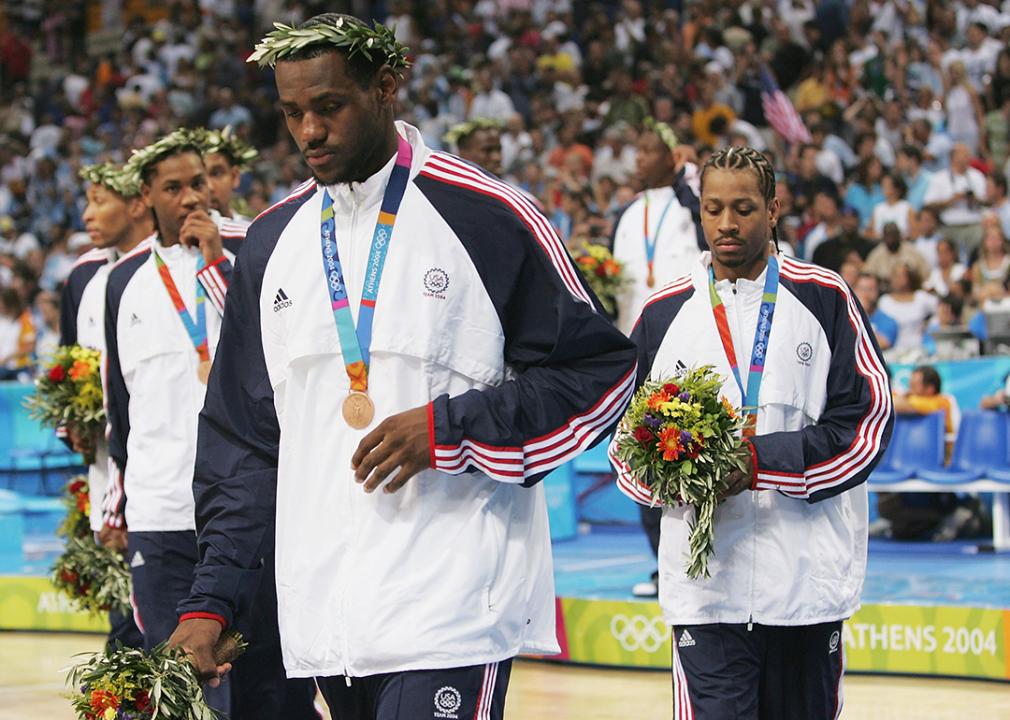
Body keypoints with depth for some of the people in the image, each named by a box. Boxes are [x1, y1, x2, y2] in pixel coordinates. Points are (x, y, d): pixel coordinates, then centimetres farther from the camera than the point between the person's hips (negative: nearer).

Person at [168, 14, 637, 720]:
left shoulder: (491, 218, -4)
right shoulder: (272, 241, 12)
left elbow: (602, 372, -1)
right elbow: (241, 438, 16)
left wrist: (447, 426, -12)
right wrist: (212, 601, 9)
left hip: (455, 607, -5)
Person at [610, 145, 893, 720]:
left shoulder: (826, 298, 3)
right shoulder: (664, 312, 10)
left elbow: (868, 416, -3)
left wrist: (763, 461, -14)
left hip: (808, 579, 0)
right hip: (704, 581, 0)